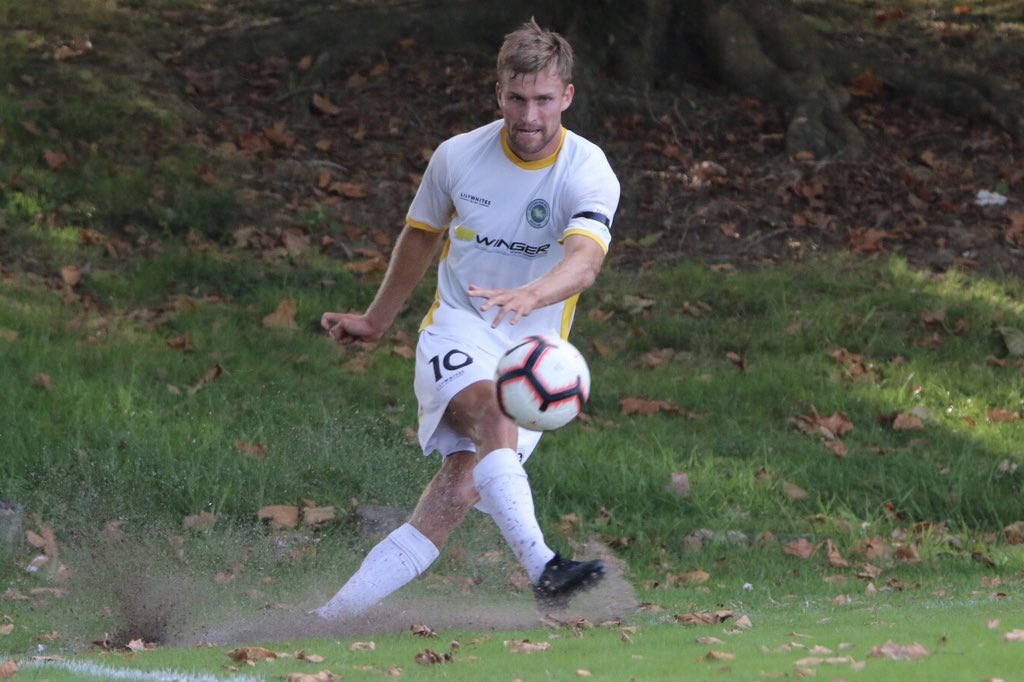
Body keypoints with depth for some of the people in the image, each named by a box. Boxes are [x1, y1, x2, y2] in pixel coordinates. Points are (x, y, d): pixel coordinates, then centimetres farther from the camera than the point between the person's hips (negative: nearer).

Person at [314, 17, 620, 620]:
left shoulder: (589, 174, -11)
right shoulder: (457, 157, -1)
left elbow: (585, 259, -31)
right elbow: (422, 234, 19)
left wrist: (531, 295, -53)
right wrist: (377, 321, 30)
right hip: (458, 330, 0)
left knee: (460, 492, -17)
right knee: (491, 412, -35)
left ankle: (330, 619, -14)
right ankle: (541, 568, -53)